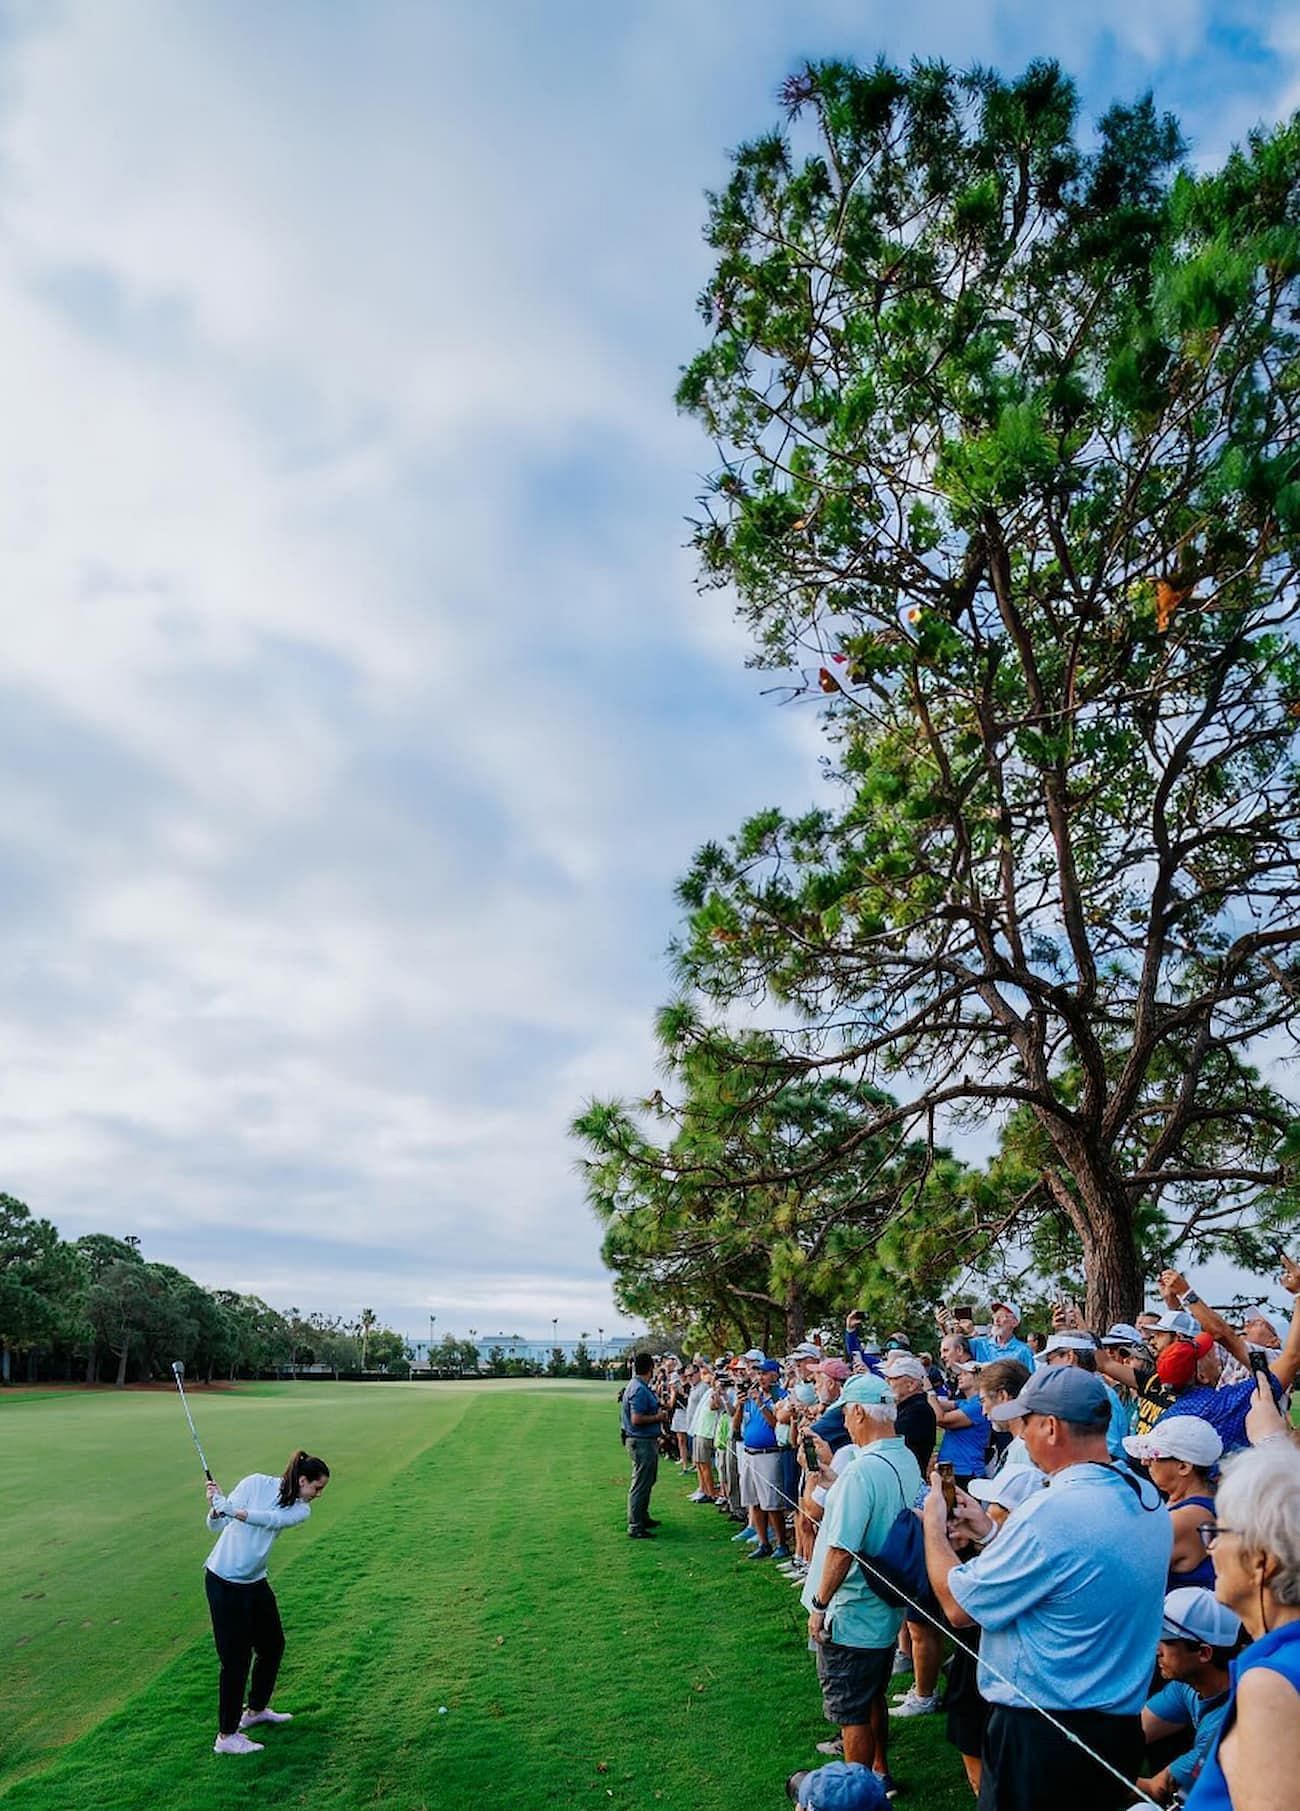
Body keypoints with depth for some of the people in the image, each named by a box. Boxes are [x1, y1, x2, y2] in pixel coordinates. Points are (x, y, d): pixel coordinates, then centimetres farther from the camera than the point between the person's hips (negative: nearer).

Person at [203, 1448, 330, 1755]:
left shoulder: (301, 1511, -1)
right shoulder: (257, 1483, -13)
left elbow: (272, 1519, -23)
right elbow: (217, 1526, -10)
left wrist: (230, 1509, -36)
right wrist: (215, 1508, -32)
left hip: (255, 1582, 7)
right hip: (224, 1582, -6)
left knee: (273, 1646, 16)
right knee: (236, 1657, -3)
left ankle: (256, 1710, 38)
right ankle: (226, 1736, 10)